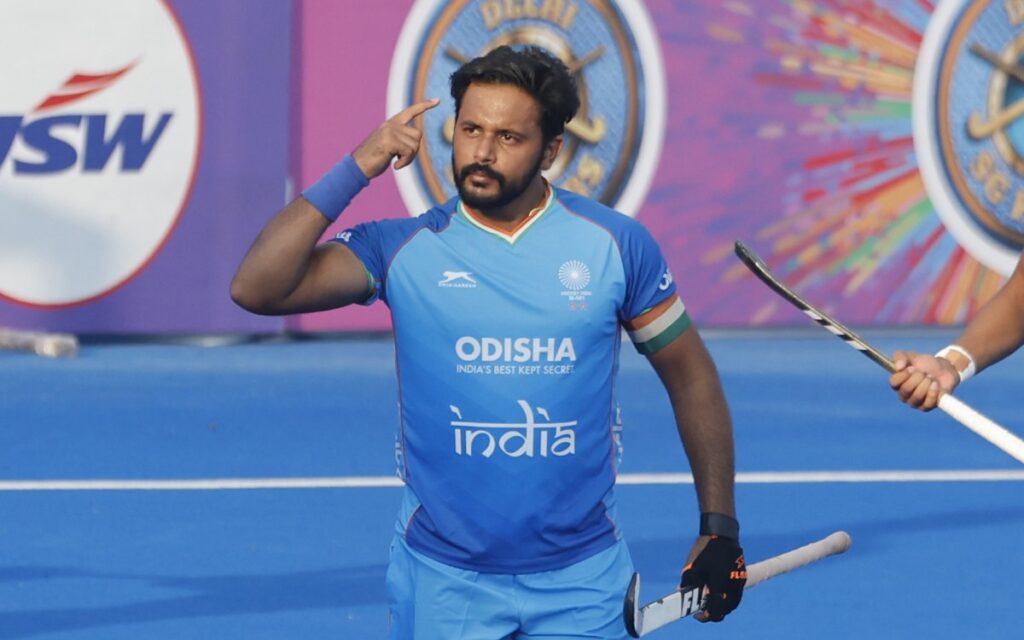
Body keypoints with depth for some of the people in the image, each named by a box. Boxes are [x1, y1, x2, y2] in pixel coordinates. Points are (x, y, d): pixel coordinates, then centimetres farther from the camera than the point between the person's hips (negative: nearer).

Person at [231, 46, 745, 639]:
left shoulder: (615, 244, -2)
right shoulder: (403, 249, -3)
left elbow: (691, 377, 7)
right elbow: (257, 289, -14)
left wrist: (720, 527, 3)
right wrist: (357, 170, -17)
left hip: (580, 582, 0)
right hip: (442, 583, 0)